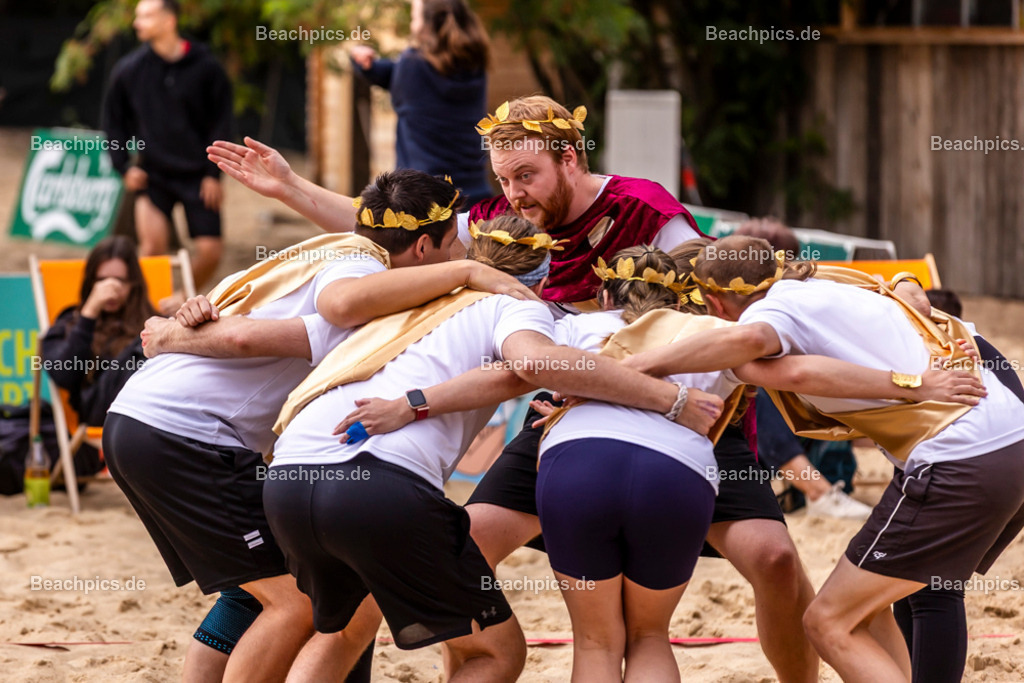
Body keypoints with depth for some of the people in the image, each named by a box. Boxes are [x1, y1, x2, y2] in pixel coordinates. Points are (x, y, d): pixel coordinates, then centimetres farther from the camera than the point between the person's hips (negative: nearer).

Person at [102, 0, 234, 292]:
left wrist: (213, 172, -4)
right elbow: (113, 122, 10)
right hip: (152, 175, 0)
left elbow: (222, 122, 2)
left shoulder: (205, 67, -3)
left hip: (197, 177, 0)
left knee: (210, 251, -3)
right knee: (152, 248, -15)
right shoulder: (128, 69, -1)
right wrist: (124, 166, 0)